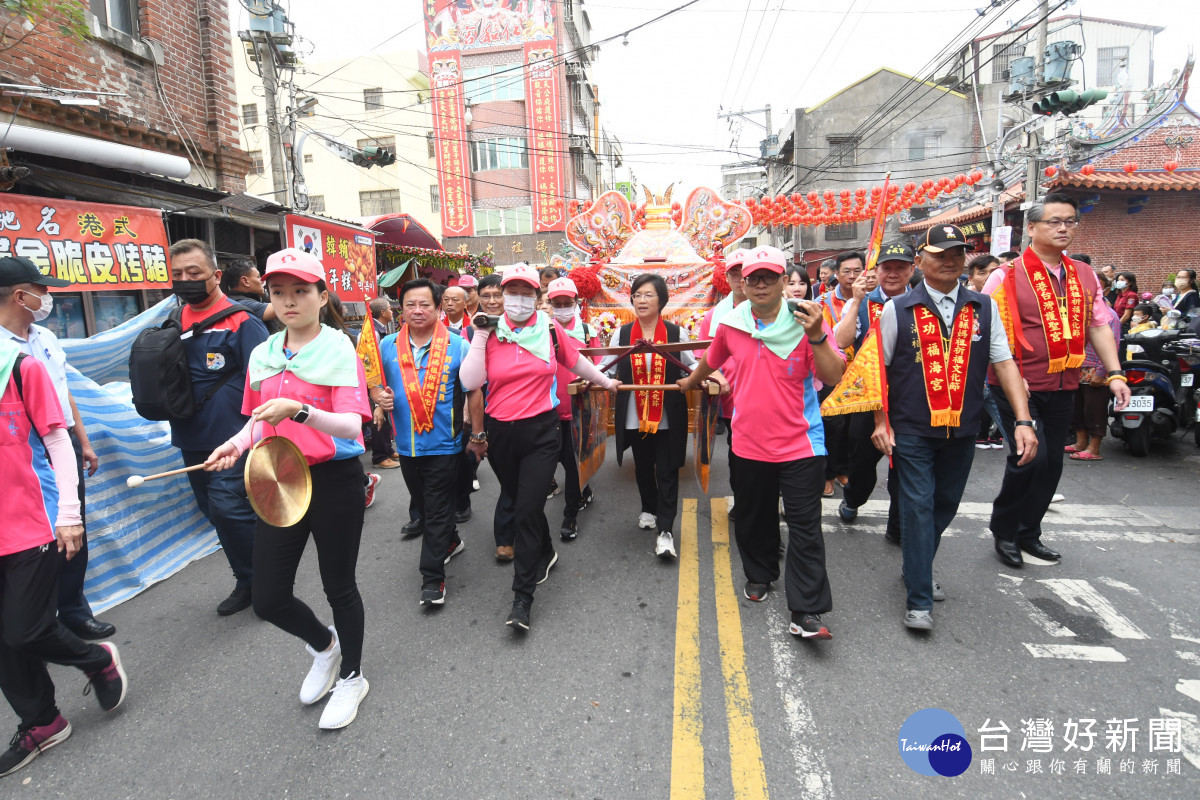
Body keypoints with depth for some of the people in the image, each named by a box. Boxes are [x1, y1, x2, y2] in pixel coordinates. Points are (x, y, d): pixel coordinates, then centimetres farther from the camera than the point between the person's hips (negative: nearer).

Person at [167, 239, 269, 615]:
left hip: (233, 440, -7)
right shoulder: (175, 322, 9)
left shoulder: (241, 320, -11)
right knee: (215, 511, 14)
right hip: (192, 442, 8)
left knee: (229, 509, -12)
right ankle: (247, 582, 30)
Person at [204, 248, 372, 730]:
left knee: (339, 586, 9)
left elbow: (351, 426, -20)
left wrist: (300, 410, -36)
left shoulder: (339, 349, -10)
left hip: (334, 480, -5)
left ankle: (351, 676, 35)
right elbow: (261, 420, 19)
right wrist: (239, 442, -1)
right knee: (268, 598, 7)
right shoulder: (262, 355, 8)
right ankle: (323, 646, 40)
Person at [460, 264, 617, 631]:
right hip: (500, 432, 2)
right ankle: (546, 553, 47)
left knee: (528, 509, -8)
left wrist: (605, 381, 27)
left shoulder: (550, 329, -1)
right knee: (516, 501, 19)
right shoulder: (490, 333, -2)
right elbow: (470, 382, -13)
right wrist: (480, 335, -13)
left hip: (541, 431, -2)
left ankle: (523, 595, 3)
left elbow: (576, 362, 16)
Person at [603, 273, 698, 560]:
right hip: (634, 416, 3)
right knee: (643, 467, 18)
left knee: (667, 471, -3)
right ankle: (648, 510, 41)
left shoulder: (676, 333, -1)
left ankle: (665, 530, 3)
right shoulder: (622, 334, 3)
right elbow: (607, 366, 3)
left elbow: (692, 366, 5)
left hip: (668, 416, -2)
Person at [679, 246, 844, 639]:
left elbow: (833, 377, -17)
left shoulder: (806, 321, -8)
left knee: (805, 526, -2)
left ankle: (806, 612, 5)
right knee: (752, 518, 19)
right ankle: (759, 575, 43)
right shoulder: (731, 325, 0)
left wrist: (817, 337, -30)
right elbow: (712, 360, 21)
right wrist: (691, 382, 35)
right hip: (750, 442, 3)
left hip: (800, 443, -3)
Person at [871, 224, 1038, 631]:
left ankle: (919, 571, 37)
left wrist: (1023, 420, -5)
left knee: (945, 507, 15)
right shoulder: (897, 310, -3)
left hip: (961, 430, 4)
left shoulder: (984, 307, 6)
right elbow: (879, 369, 0)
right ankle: (919, 600, 5)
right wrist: (881, 422, -3)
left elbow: (1004, 362, 3)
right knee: (918, 509, -4)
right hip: (912, 431, -4)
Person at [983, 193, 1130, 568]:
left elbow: (1098, 326, 14)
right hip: (1019, 384, -6)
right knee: (1029, 456, -13)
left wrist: (1114, 374, 6)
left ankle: (1028, 533, 28)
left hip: (1063, 385, 6)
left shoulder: (1085, 277, 11)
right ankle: (1004, 530, 9)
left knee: (1051, 463, 12)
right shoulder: (1007, 276, -8)